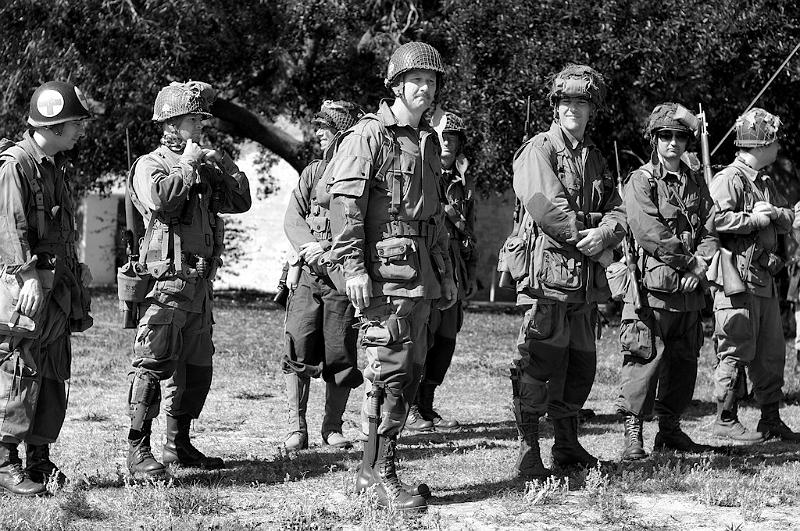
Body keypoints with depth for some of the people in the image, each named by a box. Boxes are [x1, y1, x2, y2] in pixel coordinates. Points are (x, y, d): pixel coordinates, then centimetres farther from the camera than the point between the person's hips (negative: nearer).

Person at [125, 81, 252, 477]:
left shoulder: (203, 169, 19)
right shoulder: (150, 165, -4)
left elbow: (240, 202, 16)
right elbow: (161, 198, -25)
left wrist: (223, 164, 5)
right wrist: (187, 165, -13)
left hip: (199, 283, 8)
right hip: (165, 281, -8)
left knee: (196, 369, 12)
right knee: (152, 364, -11)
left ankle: (178, 445, 21)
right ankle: (138, 450, -11)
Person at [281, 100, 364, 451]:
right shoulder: (312, 173, 13)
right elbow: (293, 219, 7)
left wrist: (327, 248, -15)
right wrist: (312, 250, -10)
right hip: (309, 275, 3)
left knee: (341, 356, 1)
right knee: (298, 352, -5)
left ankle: (333, 426, 14)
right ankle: (297, 428, 0)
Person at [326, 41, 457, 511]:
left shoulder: (429, 142, 19)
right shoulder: (370, 136, -6)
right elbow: (345, 204, -13)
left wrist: (445, 272, 23)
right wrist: (354, 267, -20)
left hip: (420, 272, 8)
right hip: (384, 266, -8)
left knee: (411, 372, 8)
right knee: (392, 372, -11)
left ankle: (372, 468, 15)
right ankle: (382, 475, -6)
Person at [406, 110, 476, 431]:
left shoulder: (465, 183, 18)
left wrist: (472, 272, 20)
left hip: (453, 268, 7)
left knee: (446, 338, 6)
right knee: (421, 335, -10)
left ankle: (427, 406, 13)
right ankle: (410, 409, -4)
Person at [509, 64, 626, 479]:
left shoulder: (595, 160, 20)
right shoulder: (538, 151, -3)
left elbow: (617, 212, 12)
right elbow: (548, 209, -16)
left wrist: (602, 235, -11)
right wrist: (591, 244, -11)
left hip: (586, 279, 7)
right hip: (548, 273, -7)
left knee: (581, 366, 12)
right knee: (540, 365, -10)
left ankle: (567, 446, 23)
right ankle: (528, 454, -6)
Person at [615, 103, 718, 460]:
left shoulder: (697, 184, 16)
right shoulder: (641, 182, -4)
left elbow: (710, 229, 10)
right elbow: (649, 233, -14)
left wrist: (702, 264, -7)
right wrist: (688, 260, -11)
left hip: (690, 290, 7)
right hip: (653, 286, -6)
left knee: (684, 362, 11)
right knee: (646, 358, -10)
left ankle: (670, 430, 22)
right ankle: (633, 434, -8)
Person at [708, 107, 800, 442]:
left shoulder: (765, 183, 20)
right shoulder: (729, 179, -10)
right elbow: (716, 219, -23)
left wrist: (773, 212, -3)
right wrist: (756, 219, -14)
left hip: (765, 280, 9)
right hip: (737, 279, -9)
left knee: (771, 354, 11)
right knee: (736, 351, -7)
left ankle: (771, 420, 18)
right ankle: (726, 420, 0)